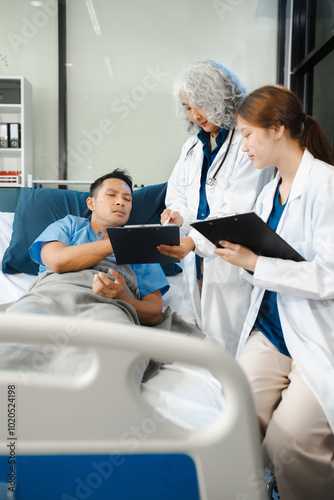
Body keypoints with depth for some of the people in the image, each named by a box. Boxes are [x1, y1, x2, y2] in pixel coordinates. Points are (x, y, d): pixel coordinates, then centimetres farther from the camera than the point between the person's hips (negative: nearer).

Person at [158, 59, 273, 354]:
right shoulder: (193, 146, 15)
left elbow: (238, 212, -17)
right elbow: (179, 193, 21)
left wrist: (194, 241, -27)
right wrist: (178, 213, -3)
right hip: (197, 261, 7)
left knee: (228, 348, -3)